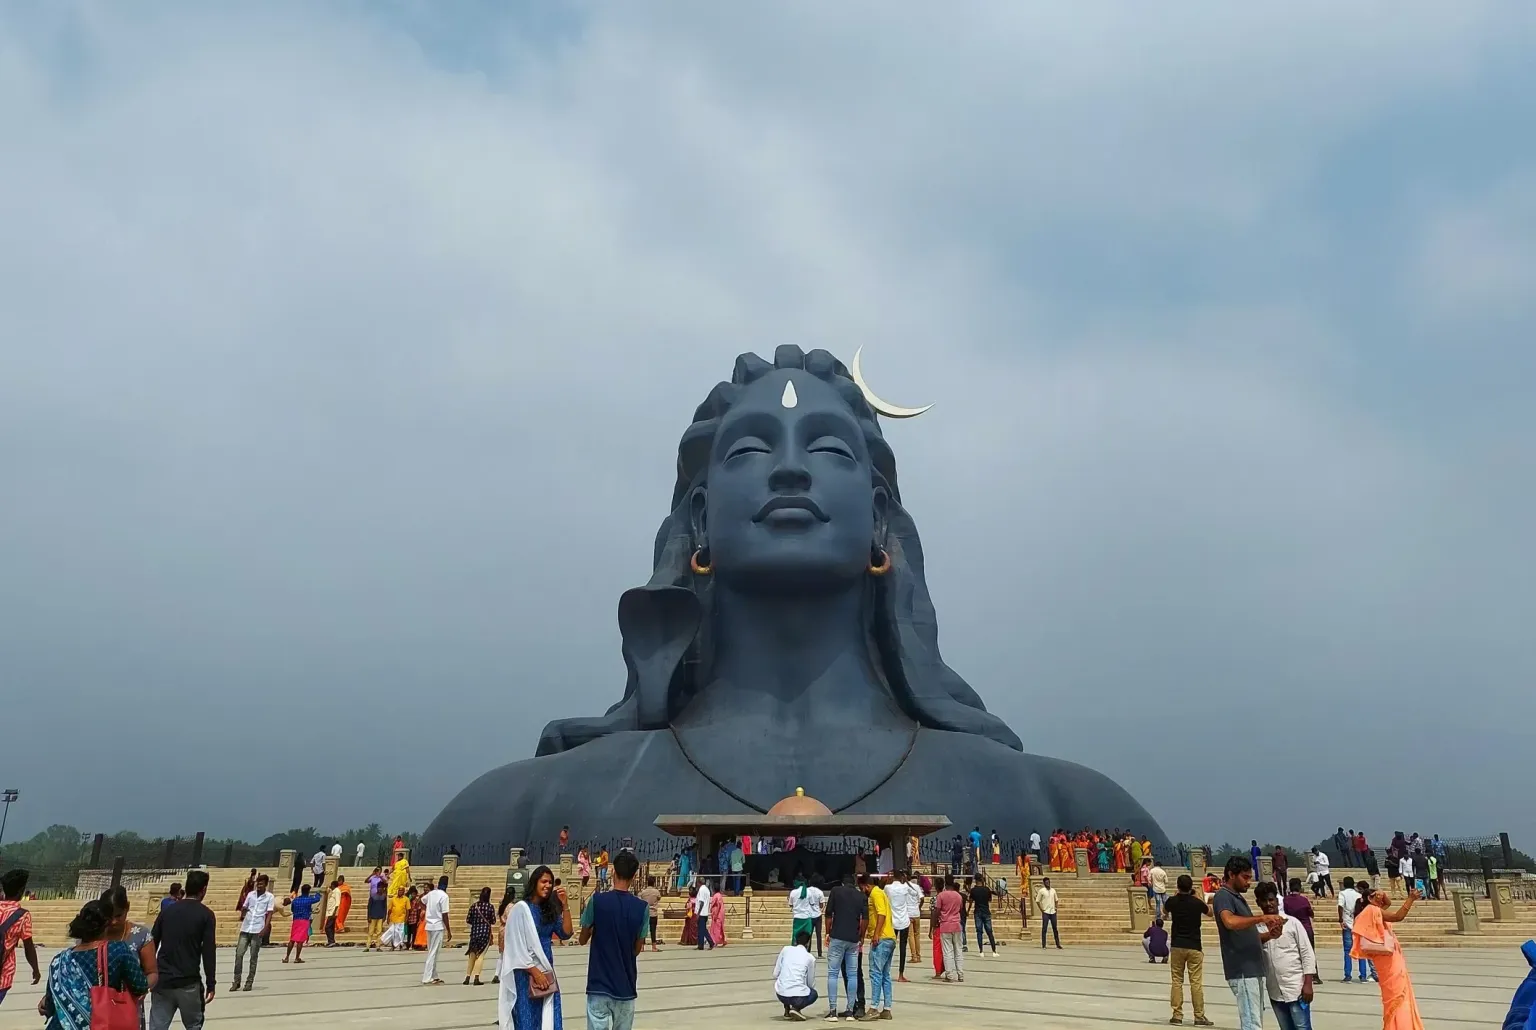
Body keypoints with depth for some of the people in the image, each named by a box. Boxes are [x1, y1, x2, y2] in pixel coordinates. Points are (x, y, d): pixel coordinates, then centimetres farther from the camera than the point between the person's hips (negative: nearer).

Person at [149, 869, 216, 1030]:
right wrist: (210, 985, -2)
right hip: (188, 983, -3)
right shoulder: (205, 915, -3)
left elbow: (152, 945, 9)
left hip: (162, 981, 3)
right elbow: (209, 952, -7)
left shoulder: (167, 911, 8)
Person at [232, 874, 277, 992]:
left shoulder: (270, 897, -1)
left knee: (253, 957, 2)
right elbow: (244, 908, 22)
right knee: (239, 954, -1)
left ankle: (249, 982, 10)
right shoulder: (250, 894, 9)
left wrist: (265, 928, -17)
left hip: (257, 930, -3)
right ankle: (236, 981, 8)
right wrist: (242, 915, 5)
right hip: (245, 929, 3)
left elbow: (269, 913, -8)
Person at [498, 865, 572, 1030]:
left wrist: (565, 905, -6)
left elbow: (566, 934, 2)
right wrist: (535, 971, -14)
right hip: (526, 973, -6)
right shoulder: (521, 908, -10)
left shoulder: (550, 910, 9)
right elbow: (516, 946, -12)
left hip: (547, 971, 6)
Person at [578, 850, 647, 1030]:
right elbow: (638, 948, 3)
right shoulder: (641, 907, -4)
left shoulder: (597, 900, -7)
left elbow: (583, 939, 4)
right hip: (625, 985, 2)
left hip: (599, 984, -1)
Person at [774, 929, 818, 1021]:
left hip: (780, 995, 3)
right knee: (813, 994, 30)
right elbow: (810, 983, 14)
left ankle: (787, 1010, 23)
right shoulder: (811, 958, 6)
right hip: (798, 996, -3)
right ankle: (796, 1007, 2)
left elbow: (775, 974, 11)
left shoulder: (785, 949, 10)